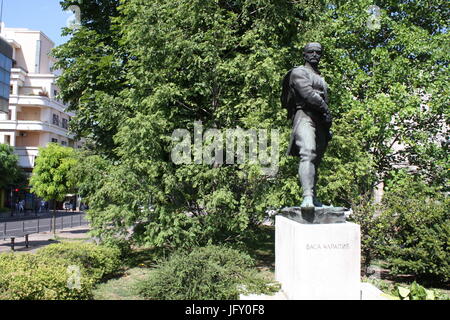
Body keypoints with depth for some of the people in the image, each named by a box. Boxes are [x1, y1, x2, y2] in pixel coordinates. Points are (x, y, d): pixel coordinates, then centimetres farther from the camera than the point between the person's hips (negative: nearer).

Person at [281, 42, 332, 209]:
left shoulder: (321, 78, 32)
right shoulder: (299, 72, 5)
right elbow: (307, 92, -13)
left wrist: (328, 129, 23)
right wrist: (324, 107, -8)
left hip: (320, 120, 8)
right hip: (305, 115, -8)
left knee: (316, 160, 5)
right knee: (308, 153, -27)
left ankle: (314, 199, 9)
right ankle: (307, 197, -38)